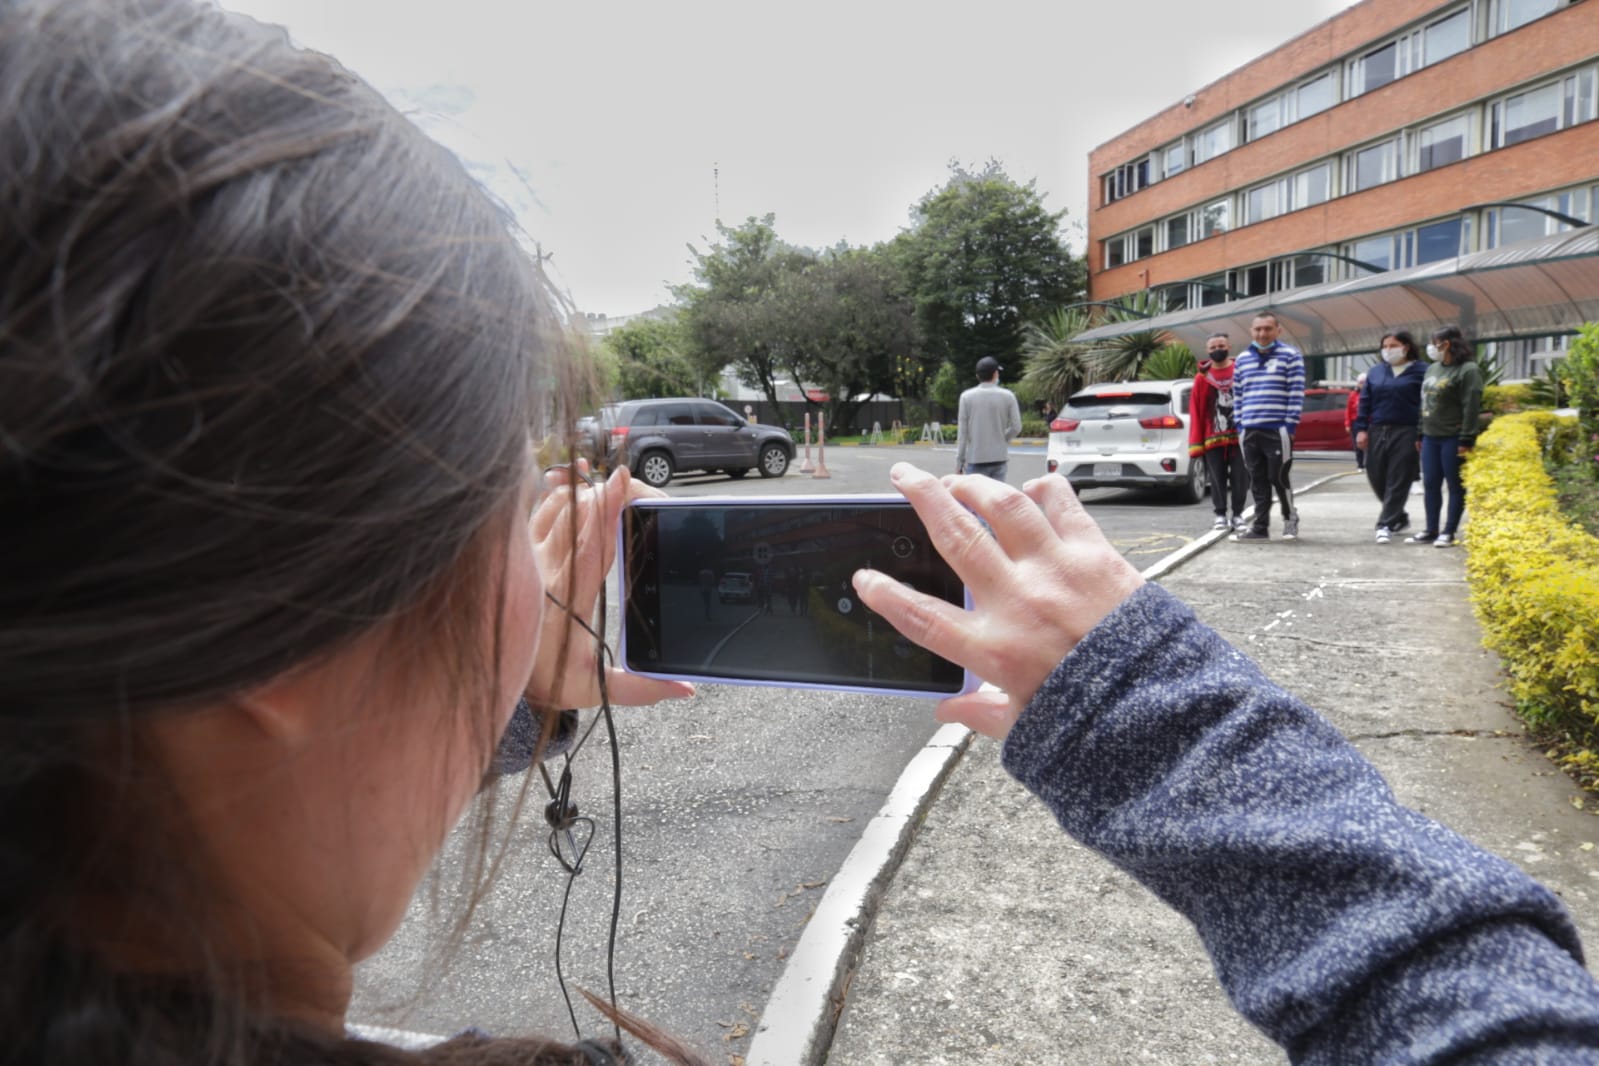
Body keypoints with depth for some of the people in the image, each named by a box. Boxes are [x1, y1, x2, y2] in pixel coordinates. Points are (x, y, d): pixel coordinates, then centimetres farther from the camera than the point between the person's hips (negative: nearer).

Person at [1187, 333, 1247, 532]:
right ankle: (1220, 515, 16)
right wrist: (1196, 443, -2)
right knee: (1217, 479, 6)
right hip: (1212, 439, 0)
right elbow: (1196, 413, 2)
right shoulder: (1202, 378, 4)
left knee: (1240, 478, 3)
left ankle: (1237, 514, 15)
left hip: (1239, 437, 0)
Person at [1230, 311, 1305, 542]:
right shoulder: (1242, 359, 15)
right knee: (1257, 481, 7)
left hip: (1278, 430, -5)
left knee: (1278, 477, -3)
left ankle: (1290, 519, 16)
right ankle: (1260, 527, 12)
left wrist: (1290, 426, -11)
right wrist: (1240, 427, 10)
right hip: (1250, 432, 5)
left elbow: (1296, 394, -5)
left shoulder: (1290, 355, 0)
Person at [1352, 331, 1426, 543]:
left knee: (1398, 481, -5)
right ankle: (1399, 516, 27)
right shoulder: (1375, 372, 14)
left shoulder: (1420, 371, -1)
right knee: (1376, 477, 7)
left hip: (1405, 434, -5)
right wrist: (1361, 429, 3)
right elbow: (1365, 402, 13)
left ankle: (1386, 524, -2)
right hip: (1377, 432, 5)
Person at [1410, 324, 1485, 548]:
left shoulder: (1468, 370, -9)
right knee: (1430, 485, 8)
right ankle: (1431, 530, 16)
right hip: (1430, 437, 8)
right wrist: (1420, 434, 15)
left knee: (1455, 486, 1)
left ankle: (1449, 532, 6)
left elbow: (1471, 408, -14)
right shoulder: (1432, 369, 14)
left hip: (1452, 437, -7)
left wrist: (1466, 440, -19)